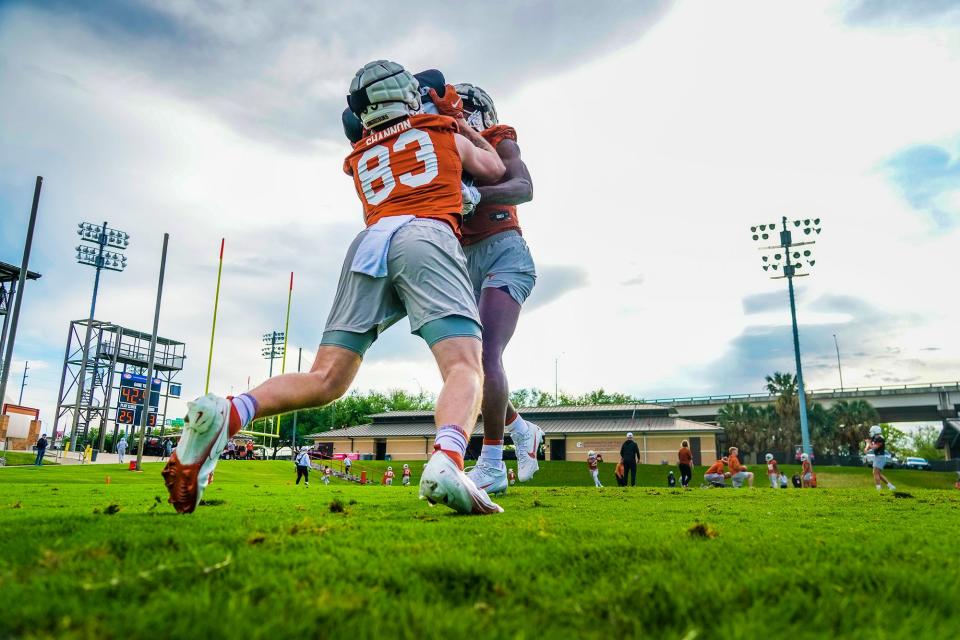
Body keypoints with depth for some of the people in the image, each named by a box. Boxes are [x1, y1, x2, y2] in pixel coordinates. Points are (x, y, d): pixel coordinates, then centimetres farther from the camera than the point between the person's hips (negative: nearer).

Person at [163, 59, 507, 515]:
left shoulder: (358, 159, 33)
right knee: (464, 368, -14)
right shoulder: (449, 135, 27)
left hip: (369, 243, 3)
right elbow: (496, 173, 42)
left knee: (325, 379, 4)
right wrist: (470, 133, 57)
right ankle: (446, 461, -44)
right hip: (426, 237, -3)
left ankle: (226, 413, -19)